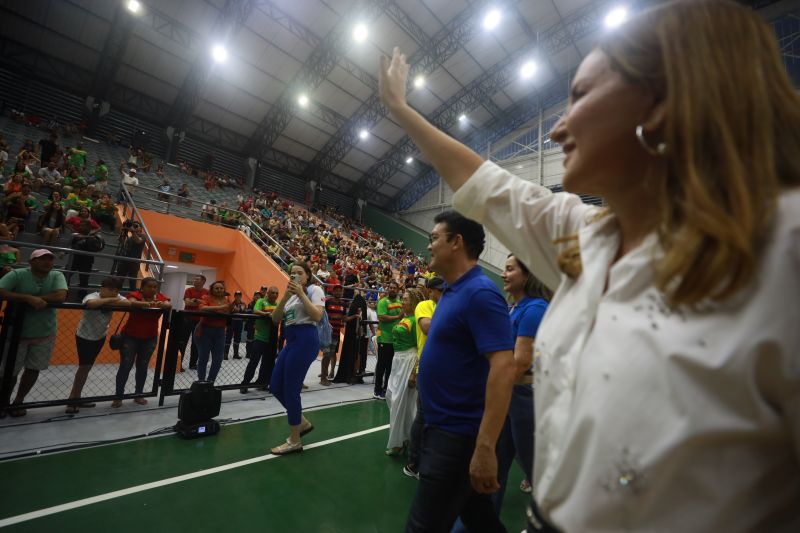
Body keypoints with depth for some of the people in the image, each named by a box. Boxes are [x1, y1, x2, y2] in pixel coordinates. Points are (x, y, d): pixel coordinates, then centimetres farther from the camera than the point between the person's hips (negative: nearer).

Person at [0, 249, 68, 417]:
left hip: (45, 334, 2)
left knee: (33, 369, 11)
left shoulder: (57, 276, -5)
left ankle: (18, 402, 32)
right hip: (17, 332, -2)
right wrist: (29, 298, -32)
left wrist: (34, 299, -21)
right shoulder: (17, 275, -10)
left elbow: (61, 296, -19)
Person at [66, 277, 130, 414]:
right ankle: (73, 399, 11)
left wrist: (113, 302, -38)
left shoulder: (117, 297, -12)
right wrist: (110, 300, -41)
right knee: (84, 367, -5)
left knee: (88, 367, 14)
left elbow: (128, 303, -29)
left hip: (100, 337, 6)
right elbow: (90, 304, -51)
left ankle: (76, 398, 27)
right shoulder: (91, 296, -27)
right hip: (84, 337, -5)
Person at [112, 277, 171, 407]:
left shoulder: (161, 297, -2)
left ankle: (138, 395, 21)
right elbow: (131, 302, -30)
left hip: (149, 338, 3)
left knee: (142, 367, 10)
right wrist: (147, 304, -48)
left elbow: (169, 305, -18)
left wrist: (162, 305, -41)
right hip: (130, 337, -3)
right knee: (125, 366, -2)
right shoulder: (135, 294, -9)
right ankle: (118, 397, 9)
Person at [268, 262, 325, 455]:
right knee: (275, 386, 9)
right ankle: (302, 422, 26)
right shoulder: (291, 294, 19)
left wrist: (301, 294, -16)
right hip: (291, 341, 9)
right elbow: (275, 319, 8)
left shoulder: (314, 290, -2)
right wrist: (285, 296, -6)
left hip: (305, 340, -9)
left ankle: (294, 441, 12)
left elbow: (317, 316, -18)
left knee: (290, 389, -4)